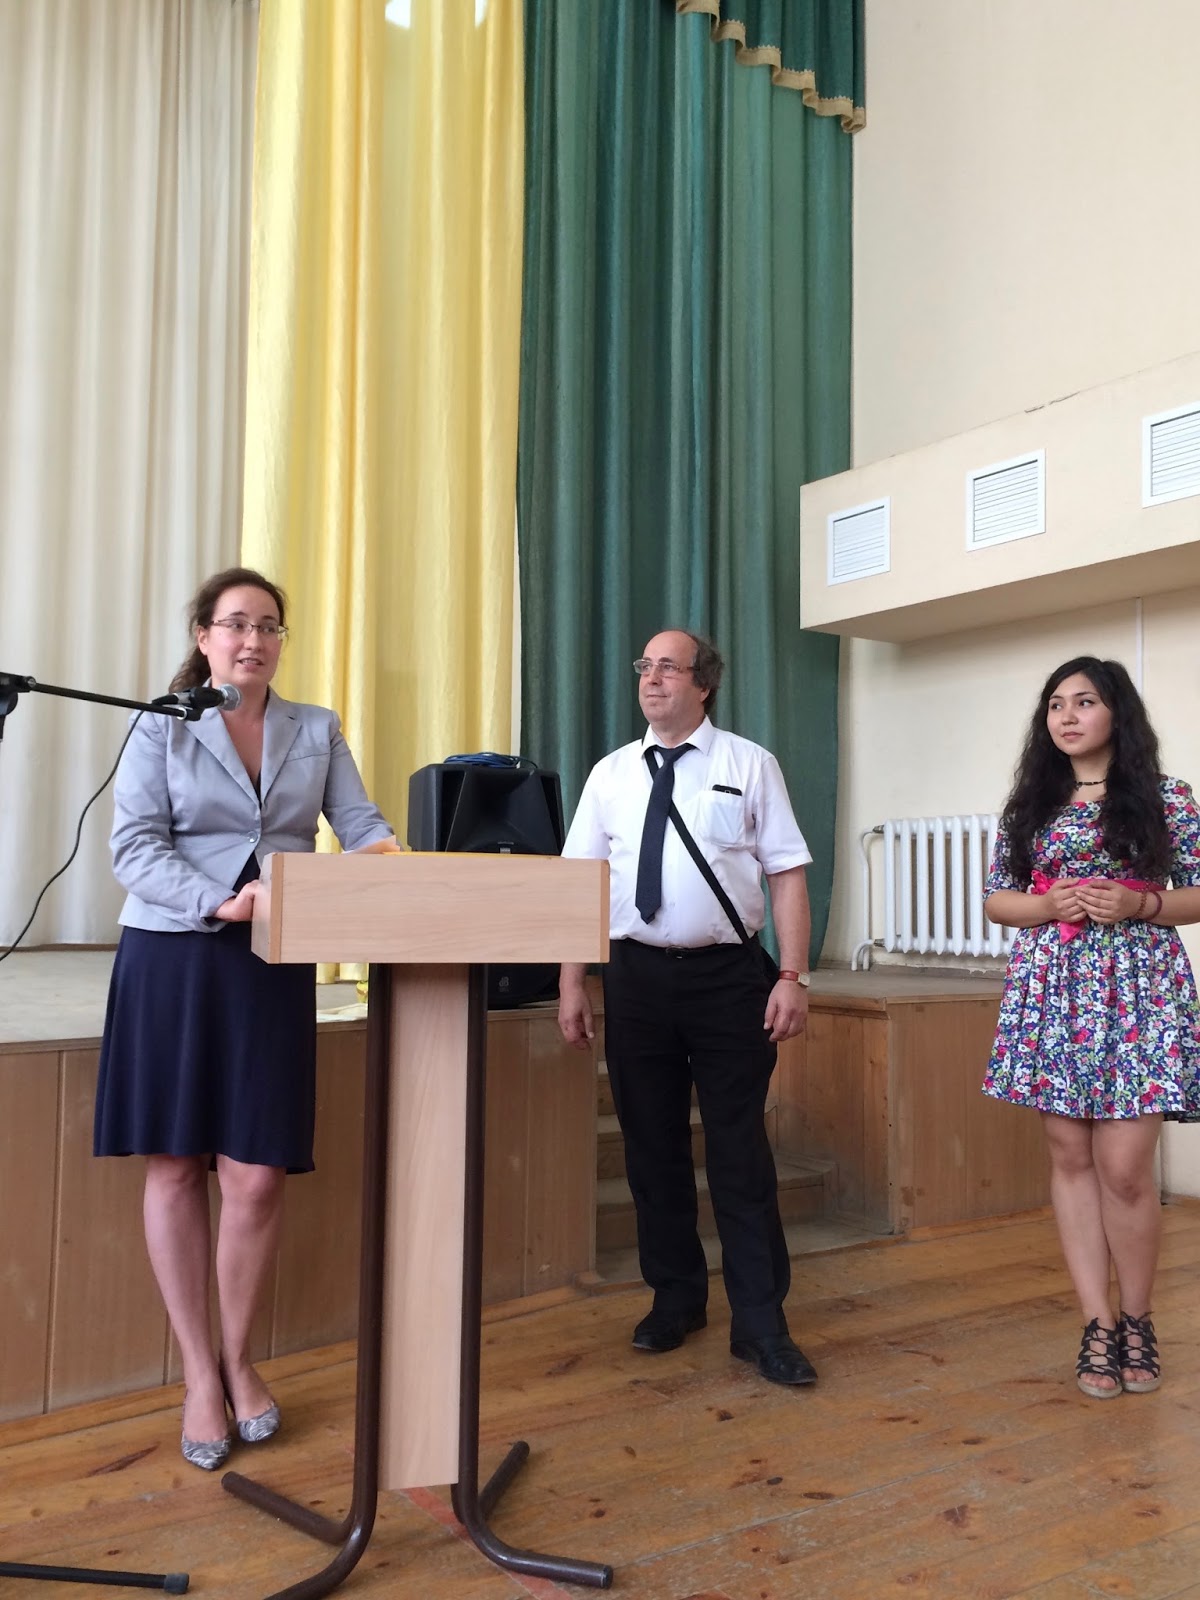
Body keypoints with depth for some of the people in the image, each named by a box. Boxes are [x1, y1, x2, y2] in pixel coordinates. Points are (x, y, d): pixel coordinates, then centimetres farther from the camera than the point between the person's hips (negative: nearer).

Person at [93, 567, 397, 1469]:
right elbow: (134, 849, -8)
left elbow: (361, 825, 1)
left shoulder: (317, 731, 10)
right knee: (176, 1167, 5)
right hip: (172, 961, -1)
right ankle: (199, 1372, 21)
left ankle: (238, 1357, 24)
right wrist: (220, 902, -23)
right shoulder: (162, 728, 1)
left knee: (257, 1175, 0)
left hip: (274, 969, 2)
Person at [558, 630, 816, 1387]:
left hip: (728, 975, -3)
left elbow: (788, 874, -3)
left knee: (740, 1151, 2)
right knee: (653, 1147, 12)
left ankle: (761, 1323, 13)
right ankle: (675, 1300, 29)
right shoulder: (612, 774, 8)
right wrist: (572, 982, 0)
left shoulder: (749, 765, 1)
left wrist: (794, 975, -11)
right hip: (638, 976, 3)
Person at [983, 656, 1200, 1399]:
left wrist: (1137, 904, -14)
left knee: (1124, 1166, -5)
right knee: (1071, 1157, 5)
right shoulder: (1030, 804, 9)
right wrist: (1050, 904, -9)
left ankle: (1136, 1318, 17)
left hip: (1137, 991, -3)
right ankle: (1098, 1323, 15)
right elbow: (997, 900, 11)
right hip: (1052, 991, 3)